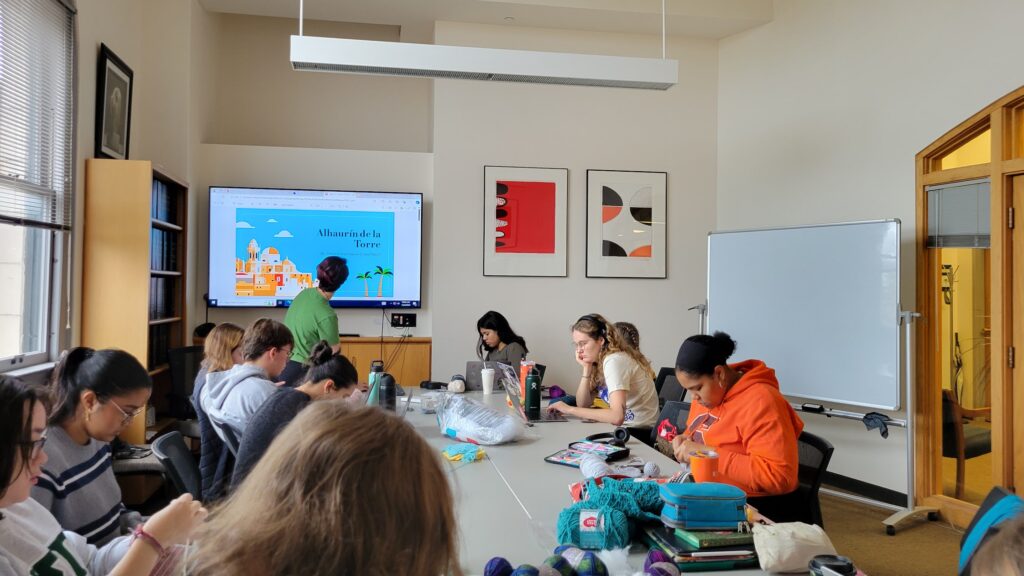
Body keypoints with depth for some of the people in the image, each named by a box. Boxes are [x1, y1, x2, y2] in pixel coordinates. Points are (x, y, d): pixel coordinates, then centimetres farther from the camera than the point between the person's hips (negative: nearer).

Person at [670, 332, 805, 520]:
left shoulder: (760, 402, -19)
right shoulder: (708, 391, 6)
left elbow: (779, 477, -24)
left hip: (754, 509, -7)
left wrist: (709, 452, -25)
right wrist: (686, 441, 0)